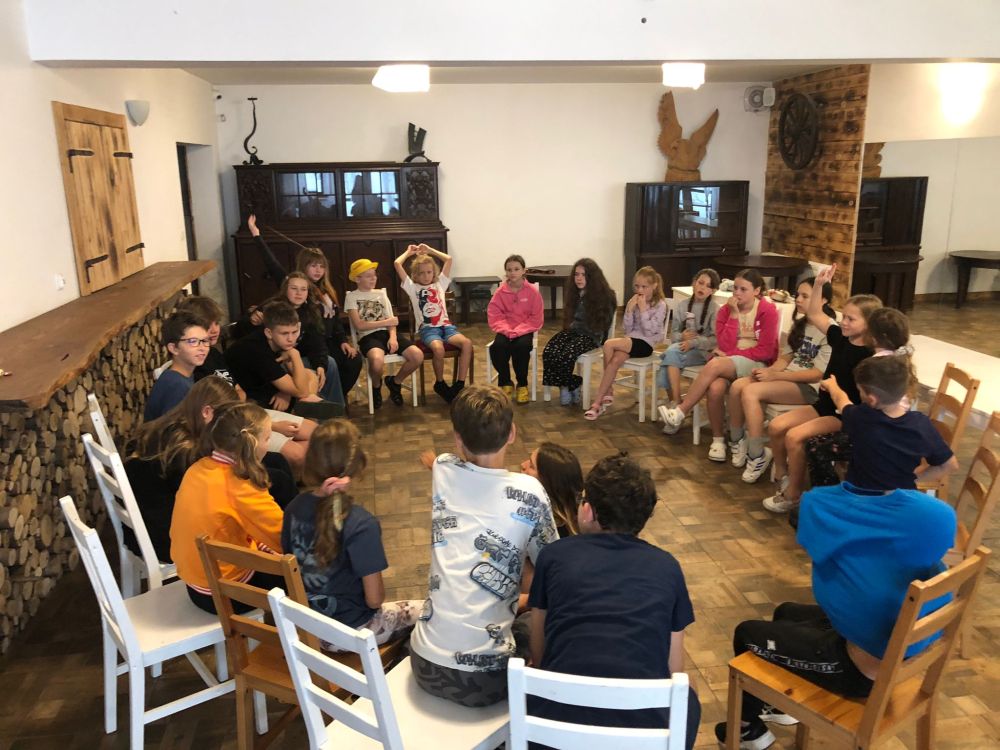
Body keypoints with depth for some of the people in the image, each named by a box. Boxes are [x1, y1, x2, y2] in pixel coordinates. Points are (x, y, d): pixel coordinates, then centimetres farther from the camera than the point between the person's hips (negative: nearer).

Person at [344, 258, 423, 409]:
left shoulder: (381, 293, 18)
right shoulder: (352, 297, 4)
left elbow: (391, 321, 10)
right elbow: (359, 325, -7)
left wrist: (393, 337, -12)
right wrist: (386, 322, -3)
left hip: (387, 334, 5)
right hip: (368, 337, -5)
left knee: (418, 356, -20)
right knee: (377, 361, -40)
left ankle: (394, 382, 9)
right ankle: (376, 386, -1)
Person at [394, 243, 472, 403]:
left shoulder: (440, 284, 20)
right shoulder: (412, 287, 11)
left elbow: (448, 259, 19)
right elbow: (397, 263, 4)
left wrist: (429, 250, 24)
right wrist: (409, 252, 21)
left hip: (446, 325, 3)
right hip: (427, 328, -3)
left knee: (467, 343, -27)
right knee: (438, 348, -36)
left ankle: (460, 384, -22)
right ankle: (440, 384, -10)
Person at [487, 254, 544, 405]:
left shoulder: (532, 291, -6)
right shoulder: (500, 292, -1)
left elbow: (536, 318, -6)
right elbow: (494, 315, -1)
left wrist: (518, 331, -18)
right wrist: (507, 330, -18)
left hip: (525, 331, -2)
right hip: (505, 331, 2)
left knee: (522, 347, -33)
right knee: (497, 347, -29)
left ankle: (522, 385, -9)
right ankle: (505, 383, -4)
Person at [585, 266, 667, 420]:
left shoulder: (660, 305, -5)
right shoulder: (634, 302, 10)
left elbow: (649, 331, -14)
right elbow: (627, 328, 7)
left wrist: (643, 309, -17)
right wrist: (629, 309, -7)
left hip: (645, 343, -5)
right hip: (631, 339, 5)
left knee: (609, 344, -27)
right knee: (615, 360, -30)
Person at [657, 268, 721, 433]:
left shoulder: (715, 309, -3)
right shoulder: (682, 305, 9)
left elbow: (716, 340, -9)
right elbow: (673, 334, 11)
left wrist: (694, 342, -20)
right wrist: (682, 336, -12)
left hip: (703, 351, -3)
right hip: (682, 348, 4)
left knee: (672, 352, -33)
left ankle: (674, 405, -25)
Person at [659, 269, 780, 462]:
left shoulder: (768, 310, -5)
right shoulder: (726, 310, 6)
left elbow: (765, 351, -9)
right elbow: (726, 346, -6)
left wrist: (732, 353, -12)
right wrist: (734, 315, -11)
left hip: (757, 364, -3)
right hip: (728, 363, 4)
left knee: (714, 365, -33)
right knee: (716, 387, -33)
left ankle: (680, 413, -22)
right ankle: (718, 439, -14)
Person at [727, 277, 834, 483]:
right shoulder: (799, 324, 14)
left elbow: (818, 373, -17)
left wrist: (774, 375, -20)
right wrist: (768, 371, -8)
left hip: (809, 387, -8)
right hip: (788, 377, 8)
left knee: (750, 392, -28)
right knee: (738, 385, -17)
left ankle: (757, 457, -18)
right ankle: (737, 442, -1)